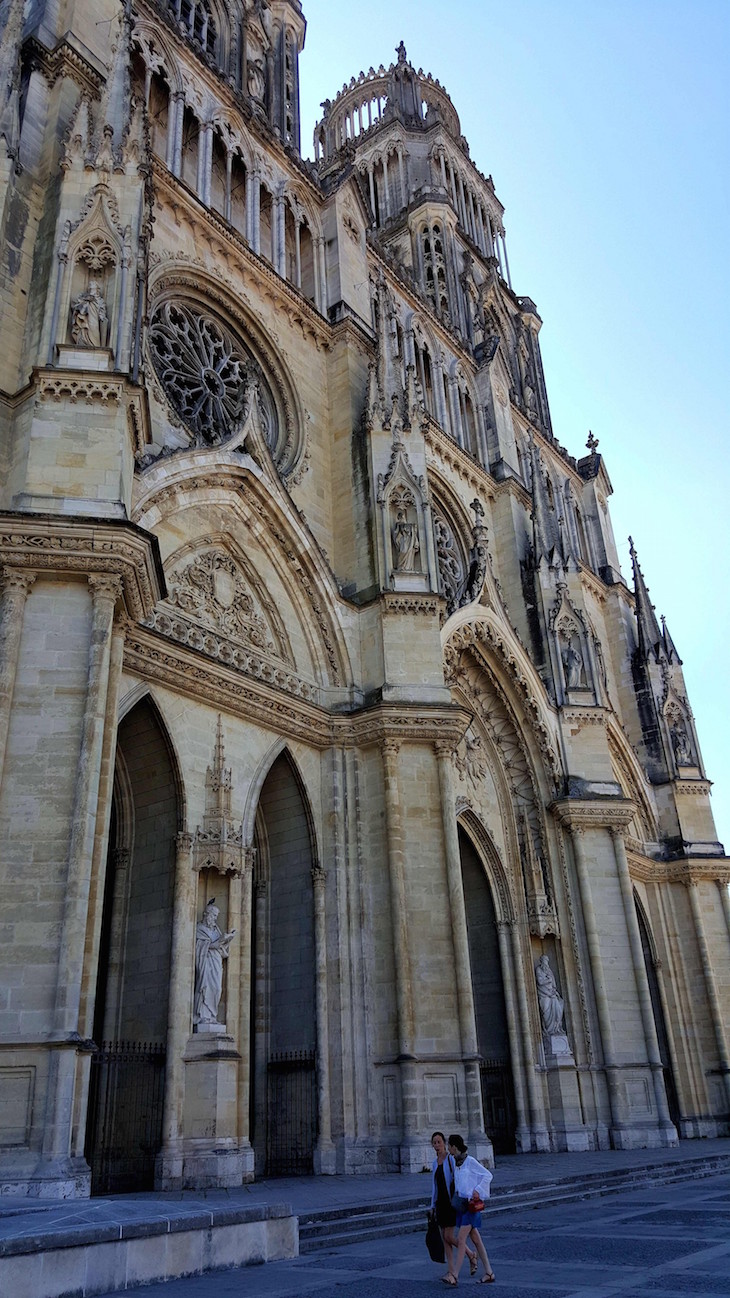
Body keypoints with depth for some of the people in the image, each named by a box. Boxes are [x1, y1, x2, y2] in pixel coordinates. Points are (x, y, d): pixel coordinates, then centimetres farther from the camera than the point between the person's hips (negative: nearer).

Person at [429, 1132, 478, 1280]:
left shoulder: (451, 1159, -11)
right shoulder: (435, 1163, 11)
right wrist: (432, 1206, 16)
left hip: (451, 1201, -7)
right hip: (440, 1202, 7)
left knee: (449, 1237, -8)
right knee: (444, 1238, 6)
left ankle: (472, 1255, 14)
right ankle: (451, 1271, 12)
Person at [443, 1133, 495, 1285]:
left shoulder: (470, 1161, -13)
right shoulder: (456, 1162, 9)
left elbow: (488, 1175, -9)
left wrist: (477, 1191, -15)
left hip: (472, 1205, -7)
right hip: (461, 1204, 7)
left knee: (460, 1239, -11)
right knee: (476, 1240, 9)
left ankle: (454, 1275, -11)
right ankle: (489, 1274, 15)